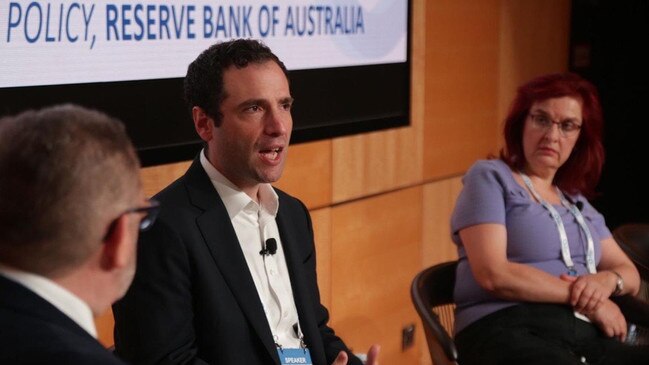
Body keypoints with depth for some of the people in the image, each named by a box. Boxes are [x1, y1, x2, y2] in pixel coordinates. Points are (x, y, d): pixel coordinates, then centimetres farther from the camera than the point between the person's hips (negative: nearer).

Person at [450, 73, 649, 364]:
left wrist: (608, 280, 0)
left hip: (587, 335, 7)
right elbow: (493, 274, -8)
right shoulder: (489, 178, 5)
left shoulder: (576, 201, 26)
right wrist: (585, 300, -5)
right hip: (511, 332, -6)